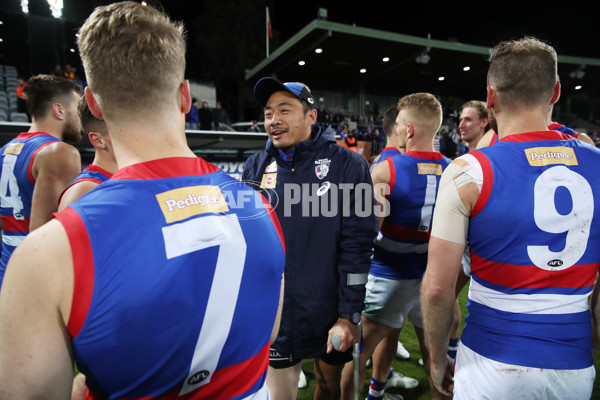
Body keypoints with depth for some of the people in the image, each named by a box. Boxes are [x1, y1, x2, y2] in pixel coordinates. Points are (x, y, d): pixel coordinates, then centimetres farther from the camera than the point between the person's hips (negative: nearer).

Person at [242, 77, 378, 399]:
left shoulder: (347, 165, -9)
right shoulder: (256, 167, 0)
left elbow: (357, 245, -11)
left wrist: (349, 315, -11)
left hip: (330, 314, -1)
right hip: (272, 315, 2)